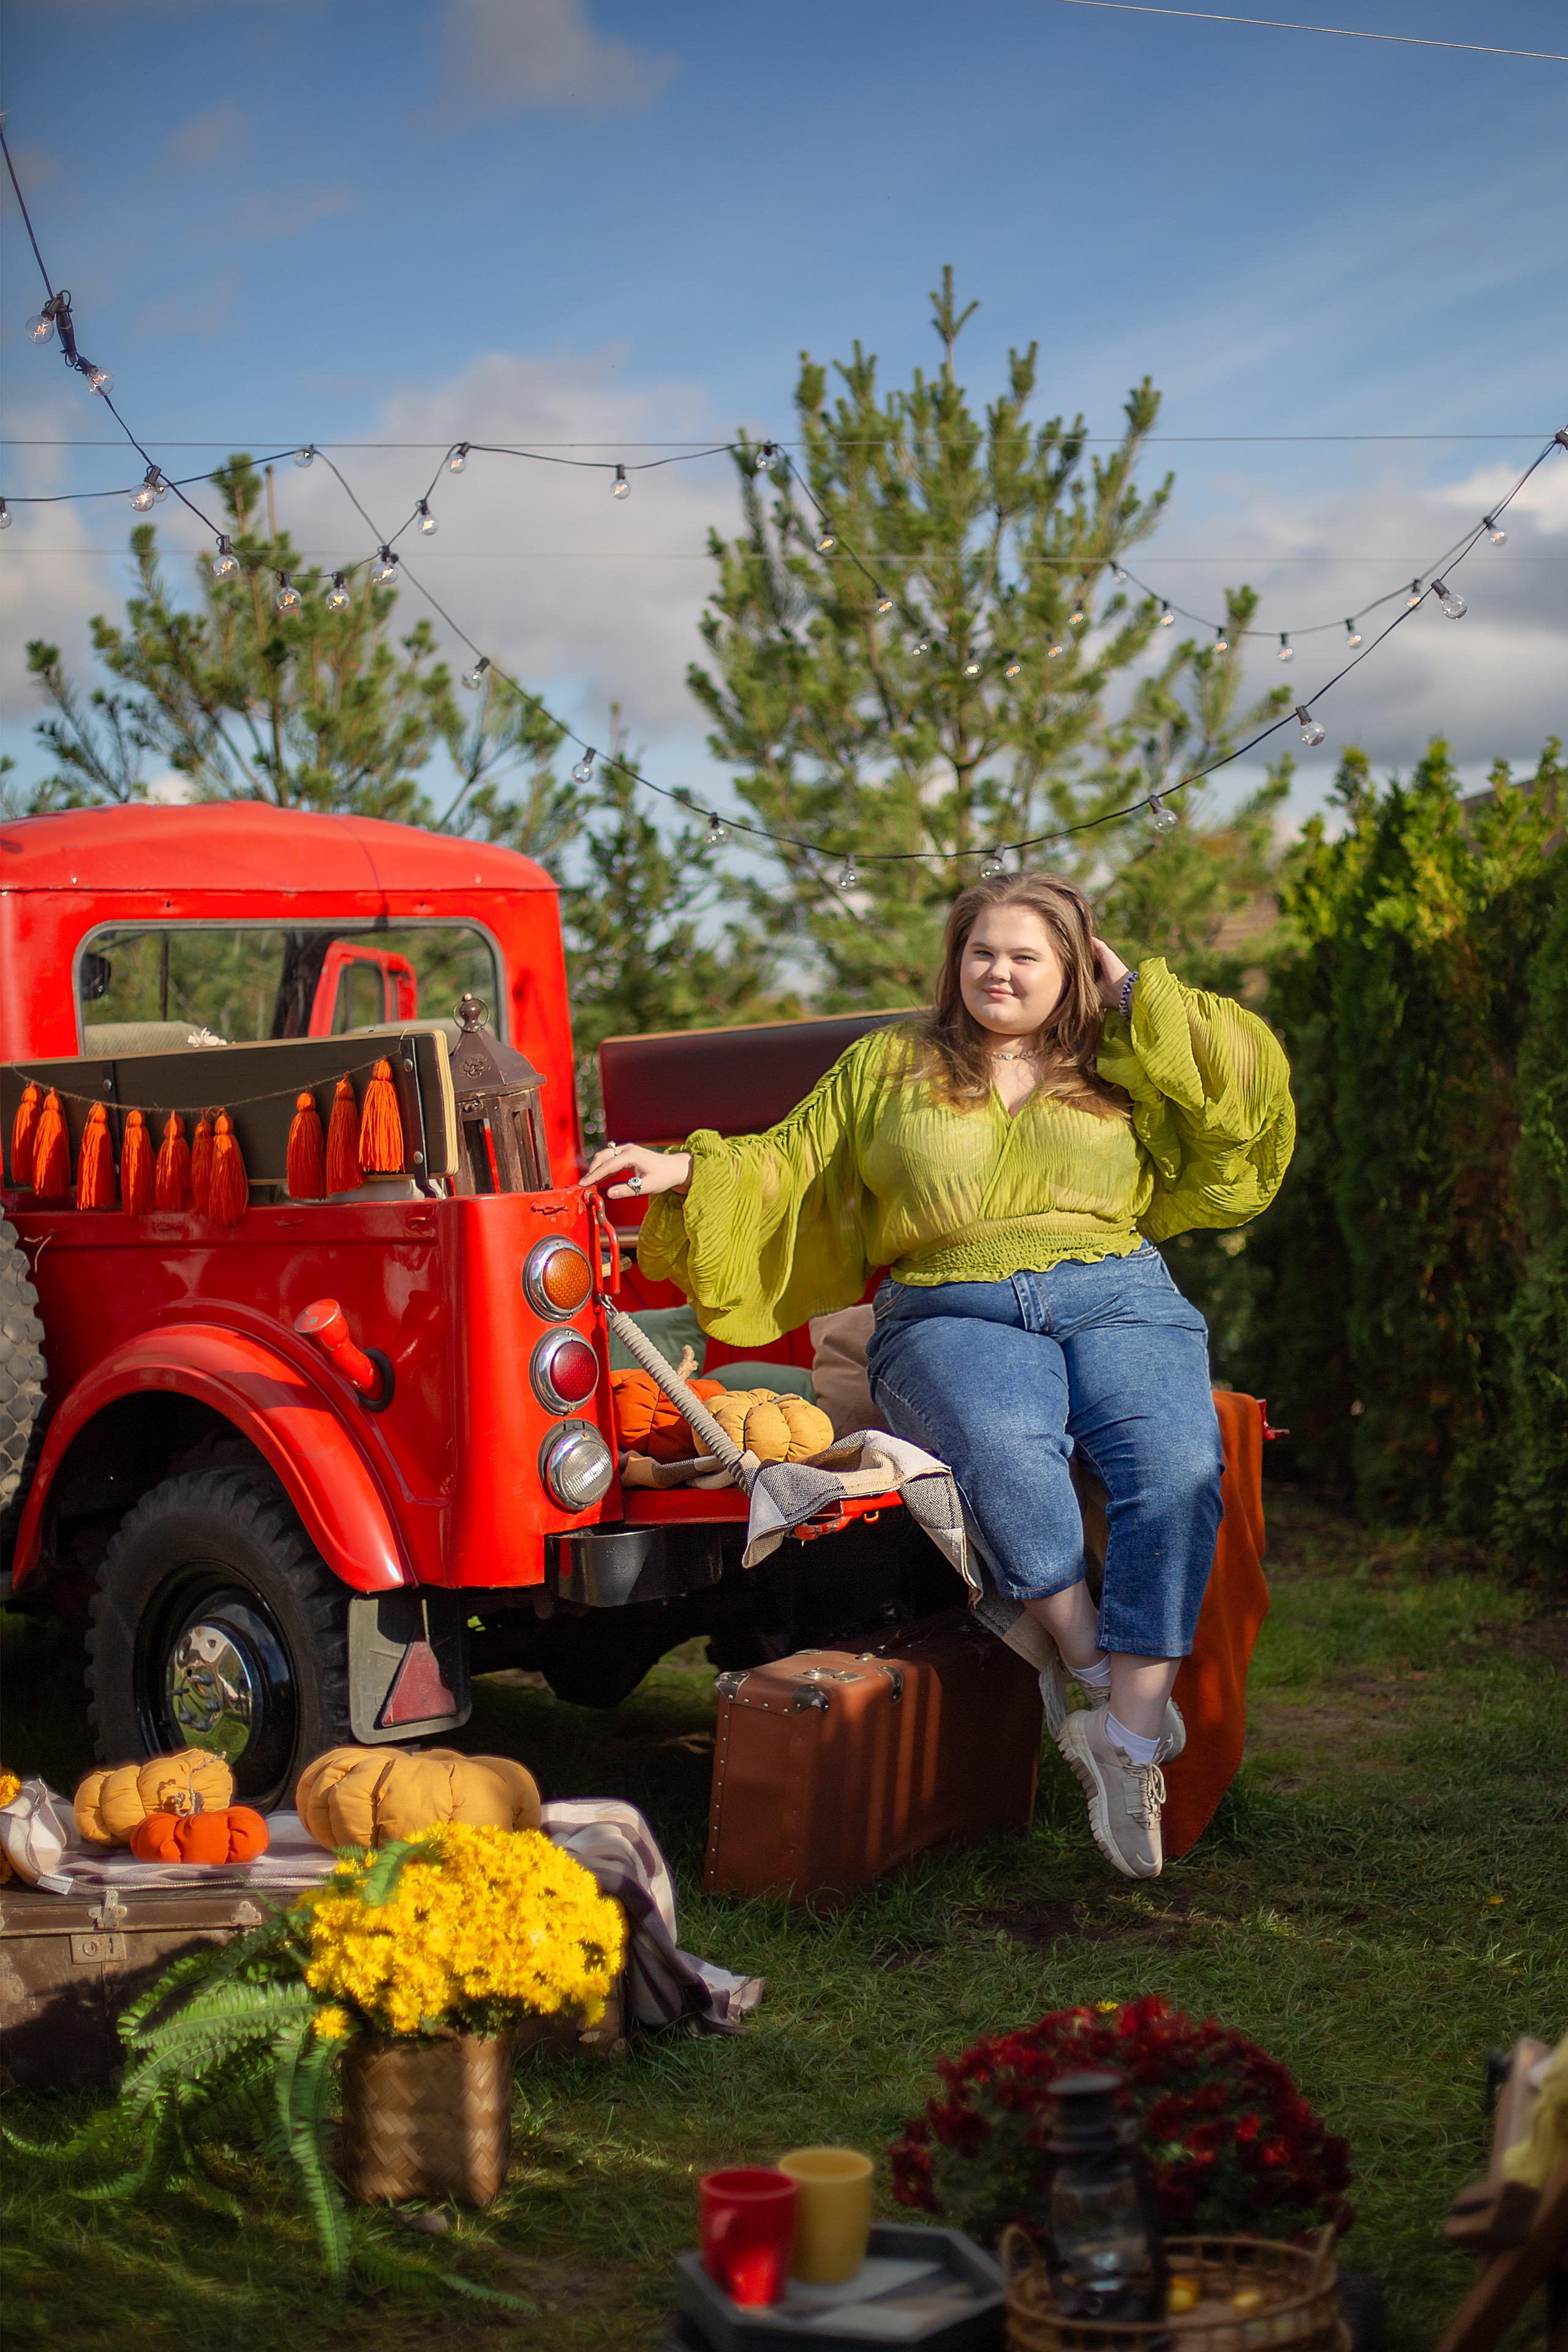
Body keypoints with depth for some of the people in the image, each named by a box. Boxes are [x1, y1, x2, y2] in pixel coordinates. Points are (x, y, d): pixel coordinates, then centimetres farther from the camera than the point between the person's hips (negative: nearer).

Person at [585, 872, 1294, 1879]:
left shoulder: (1122, 1070, 21)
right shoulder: (887, 1067, 21)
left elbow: (1248, 1087, 12)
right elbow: (788, 1164, 22)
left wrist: (1136, 999, 13)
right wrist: (688, 1172, 5)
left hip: (1119, 1300, 1)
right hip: (952, 1315, -1)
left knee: (1175, 1467, -31)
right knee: (1005, 1446, -38)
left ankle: (1130, 1743, -33)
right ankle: (1100, 1674, -28)